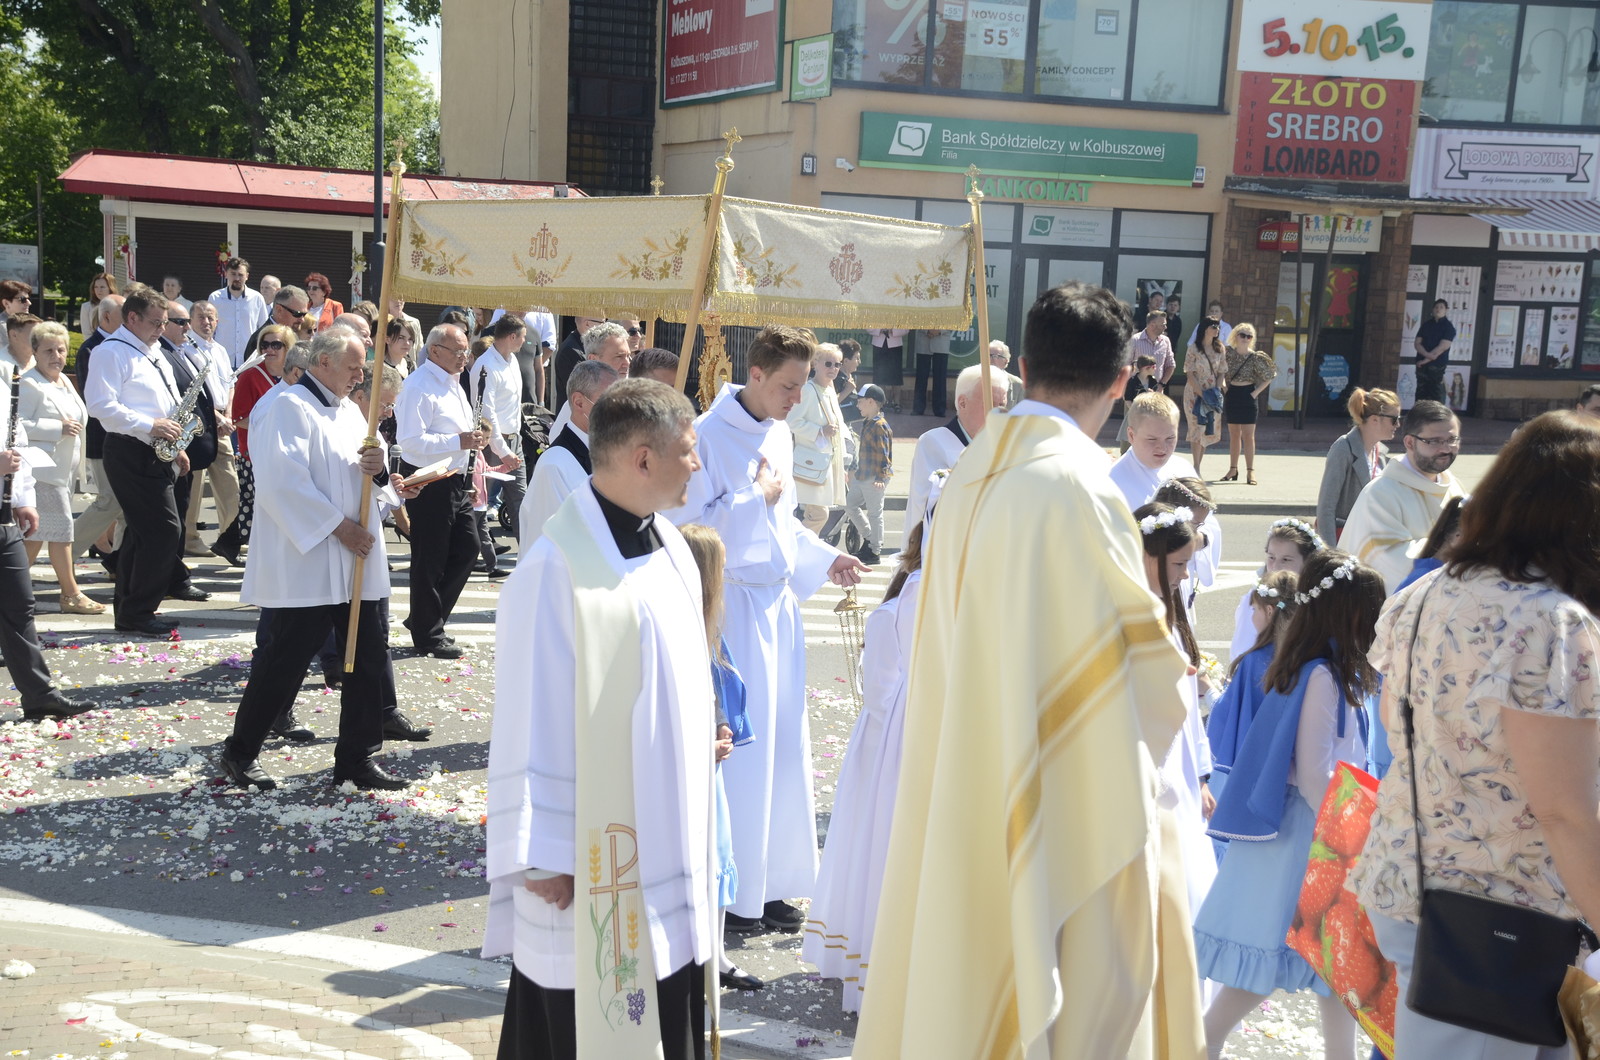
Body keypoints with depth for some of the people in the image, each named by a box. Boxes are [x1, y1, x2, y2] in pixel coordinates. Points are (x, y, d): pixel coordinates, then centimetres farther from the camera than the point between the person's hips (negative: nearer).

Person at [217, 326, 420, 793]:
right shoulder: (290, 407, -10)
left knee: (368, 658, 7)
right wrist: (338, 525, -18)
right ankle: (239, 752, 16)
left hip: (354, 563, 8)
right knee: (284, 661, -1)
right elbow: (283, 482, -19)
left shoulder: (348, 409, 17)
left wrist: (374, 466, -4)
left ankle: (356, 757, 17)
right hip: (303, 565, -8)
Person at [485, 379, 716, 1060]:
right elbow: (530, 723, -17)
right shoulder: (558, 568, -20)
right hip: (595, 849, -8)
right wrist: (540, 855, -14)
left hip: (666, 834, 8)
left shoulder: (670, 549, 4)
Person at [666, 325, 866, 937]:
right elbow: (693, 524, -17)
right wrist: (757, 498, -15)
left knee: (782, 746, 11)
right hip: (733, 605, -8)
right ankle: (729, 892, 11)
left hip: (778, 601, 8)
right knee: (736, 750, -2)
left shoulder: (779, 434, 11)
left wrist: (824, 560, 8)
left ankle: (768, 883, 23)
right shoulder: (711, 434, -14)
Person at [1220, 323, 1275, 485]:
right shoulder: (1228, 353, 0)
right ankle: (1233, 469, 17)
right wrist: (1223, 387, 1)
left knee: (1248, 435, -4)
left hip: (1247, 395, -4)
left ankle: (1250, 471, -3)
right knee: (1233, 434, 11)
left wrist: (1255, 392, -9)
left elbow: (1268, 377, -3)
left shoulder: (1255, 357, -8)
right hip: (1231, 395, 4)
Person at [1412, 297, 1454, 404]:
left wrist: (1426, 360, -13)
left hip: (1438, 366, -4)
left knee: (1437, 395, -8)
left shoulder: (1448, 327, -1)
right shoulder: (1426, 324, 12)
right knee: (1421, 393, 4)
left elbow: (1442, 348, -11)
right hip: (1422, 365, 4)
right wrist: (1427, 354, -14)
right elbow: (1417, 343, 5)